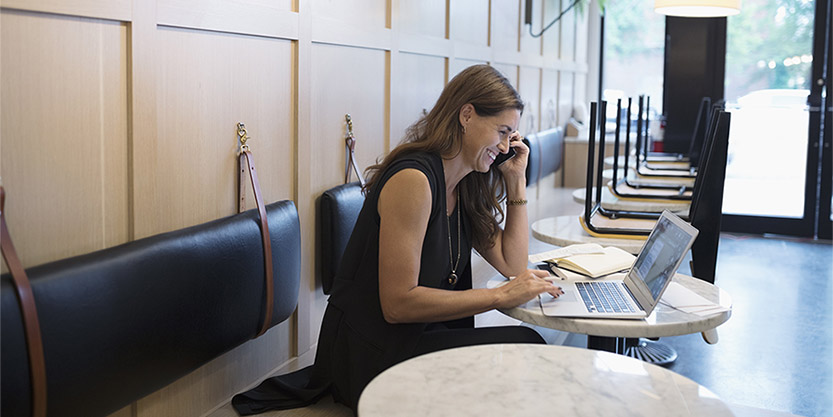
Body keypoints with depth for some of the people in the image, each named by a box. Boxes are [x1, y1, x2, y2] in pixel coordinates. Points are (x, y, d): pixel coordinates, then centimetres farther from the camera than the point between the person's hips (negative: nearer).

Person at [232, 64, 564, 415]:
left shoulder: (465, 188, 8)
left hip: (420, 333, 9)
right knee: (524, 346, -13)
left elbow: (512, 263, 10)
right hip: (370, 356, -8)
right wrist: (501, 295, -21)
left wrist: (516, 182, 5)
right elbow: (398, 302, -23)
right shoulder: (413, 179, -20)